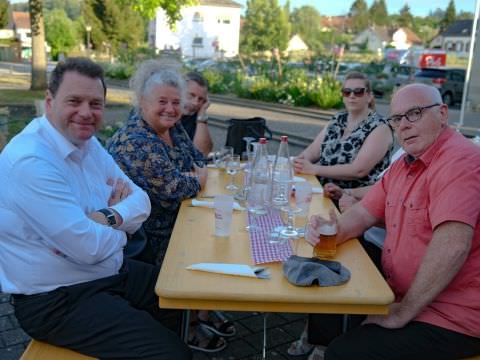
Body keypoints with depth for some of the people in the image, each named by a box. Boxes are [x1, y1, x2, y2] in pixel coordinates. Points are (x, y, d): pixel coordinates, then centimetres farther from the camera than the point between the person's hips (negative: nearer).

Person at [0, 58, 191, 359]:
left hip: (113, 272, 9)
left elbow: (141, 201, 3)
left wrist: (110, 217, -18)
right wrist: (119, 230, -6)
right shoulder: (31, 161, -25)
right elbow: (89, 247, -28)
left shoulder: (88, 142, 4)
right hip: (57, 300, -9)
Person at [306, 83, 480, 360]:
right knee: (322, 321, 11)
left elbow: (452, 246, -32)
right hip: (402, 295, 9)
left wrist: (403, 312, -23)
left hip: (451, 318, -9)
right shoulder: (405, 164, 9)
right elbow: (364, 213, 12)